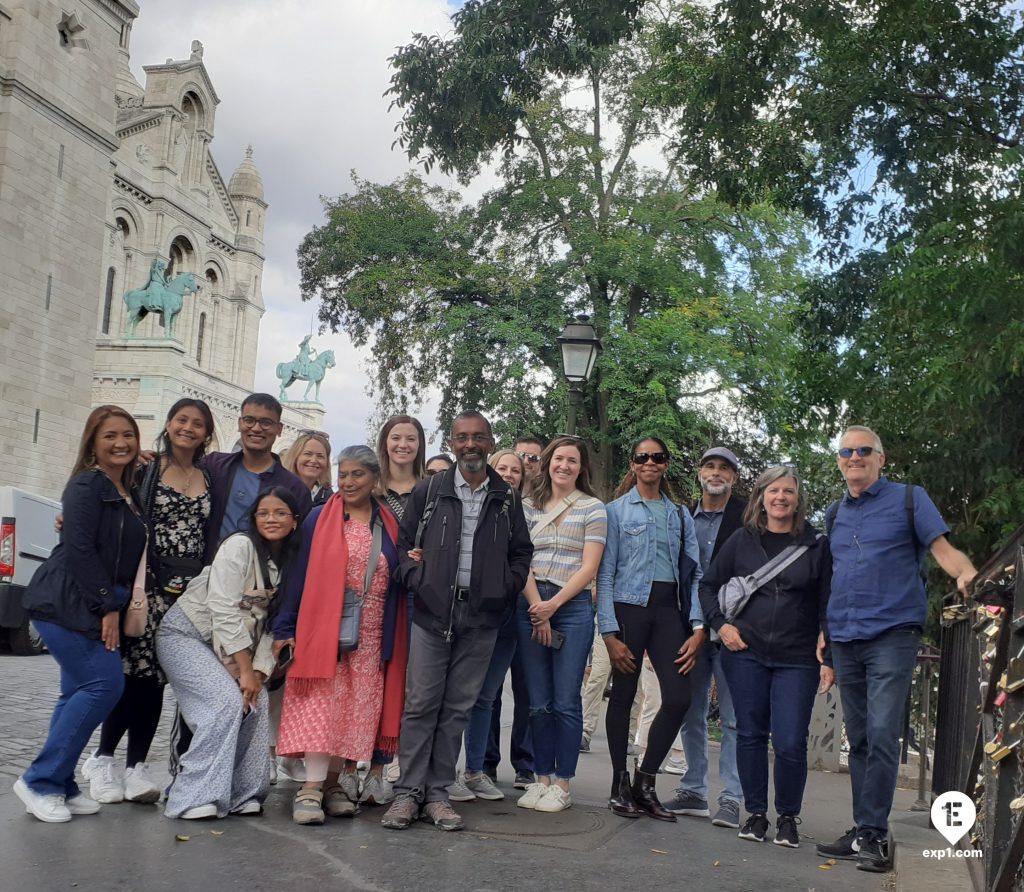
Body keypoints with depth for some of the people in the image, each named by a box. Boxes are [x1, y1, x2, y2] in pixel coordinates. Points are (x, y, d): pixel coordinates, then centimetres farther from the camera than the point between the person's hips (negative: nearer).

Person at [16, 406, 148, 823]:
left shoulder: (128, 492, 15)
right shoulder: (87, 484, -9)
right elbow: (79, 548, -16)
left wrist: (114, 607, 9)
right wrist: (106, 608, -16)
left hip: (96, 607, 8)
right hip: (66, 605, -8)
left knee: (81, 691, 7)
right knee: (105, 683, -14)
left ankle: (58, 785, 14)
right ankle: (40, 780, -6)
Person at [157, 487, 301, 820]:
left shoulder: (289, 562, 3)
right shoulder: (239, 546, -18)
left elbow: (269, 623, 1)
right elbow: (223, 611, -23)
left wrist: (259, 671, -11)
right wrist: (245, 670, -21)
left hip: (225, 644, 7)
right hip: (186, 633, -7)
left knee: (255, 702, -10)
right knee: (227, 701, -22)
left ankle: (241, 794, 1)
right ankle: (195, 799, -16)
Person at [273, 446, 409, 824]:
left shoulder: (390, 526, 10)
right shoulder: (319, 520, 3)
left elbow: (398, 583, 16)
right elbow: (299, 575, 1)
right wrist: (285, 628, -3)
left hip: (371, 638, 3)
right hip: (325, 631, -3)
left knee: (359, 709, 3)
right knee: (321, 705, -9)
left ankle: (337, 782, 13)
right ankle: (312, 786, -9)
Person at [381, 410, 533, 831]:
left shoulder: (507, 499, 9)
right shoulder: (428, 490, 6)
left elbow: (521, 552, 15)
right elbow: (403, 542, 9)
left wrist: (506, 588, 1)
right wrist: (416, 579, -5)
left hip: (481, 617, 1)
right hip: (432, 612, -1)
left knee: (458, 708, 6)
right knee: (421, 704, -1)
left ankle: (437, 792, 13)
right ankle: (408, 791, 7)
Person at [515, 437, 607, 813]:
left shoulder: (592, 508, 3)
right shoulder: (530, 506, 12)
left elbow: (589, 567, -3)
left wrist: (553, 605, -11)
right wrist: (536, 606, -9)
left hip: (573, 606, -3)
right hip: (531, 605, 3)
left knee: (566, 702, -2)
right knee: (538, 702, 6)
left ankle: (562, 784, 6)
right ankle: (542, 778, 15)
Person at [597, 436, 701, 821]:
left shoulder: (680, 515, 15)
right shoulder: (617, 510, 4)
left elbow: (694, 573, 10)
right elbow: (605, 573, -1)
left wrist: (697, 629, -2)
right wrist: (610, 632, -9)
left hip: (668, 608, 3)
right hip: (629, 606, -3)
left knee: (679, 697, -7)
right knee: (623, 695, 2)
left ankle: (646, 780, 9)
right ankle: (620, 785, 16)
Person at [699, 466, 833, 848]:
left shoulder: (816, 545, 3)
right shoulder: (742, 540, 6)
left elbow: (828, 605, 3)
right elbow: (709, 585, 13)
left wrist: (829, 658, -3)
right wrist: (721, 624, -1)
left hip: (797, 659, -1)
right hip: (746, 654, 2)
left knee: (790, 742, -6)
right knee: (750, 735, 7)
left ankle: (787, 817, 14)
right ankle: (755, 813, 20)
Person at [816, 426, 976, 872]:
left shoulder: (909, 499, 2)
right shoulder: (834, 513, 17)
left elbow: (944, 550, -5)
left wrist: (966, 573, -27)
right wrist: (825, 633, 14)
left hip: (891, 634, -5)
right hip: (845, 640, 6)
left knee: (881, 735, -14)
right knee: (859, 739, 10)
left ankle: (872, 833, -8)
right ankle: (863, 830, 16)